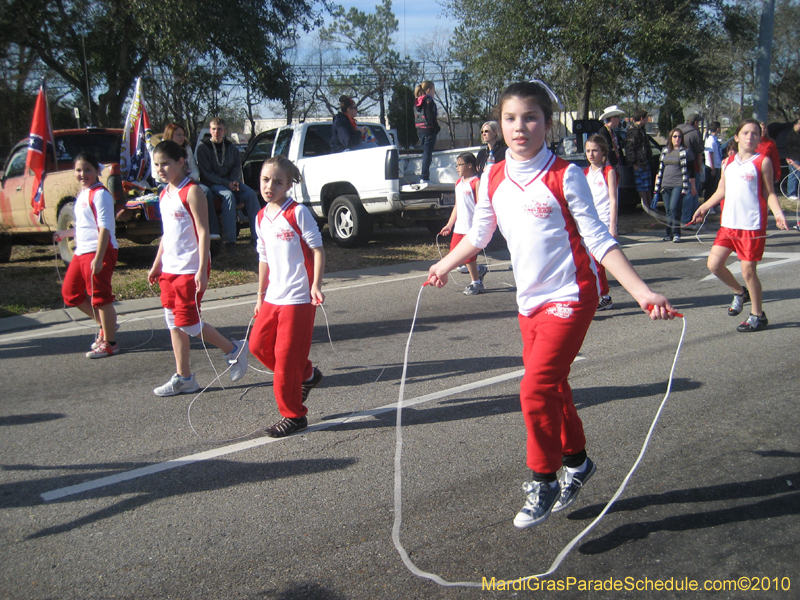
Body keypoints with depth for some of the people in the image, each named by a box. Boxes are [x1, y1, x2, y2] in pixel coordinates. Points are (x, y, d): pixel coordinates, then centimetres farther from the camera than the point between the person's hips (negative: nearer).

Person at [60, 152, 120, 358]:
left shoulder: (100, 194, -14)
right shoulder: (83, 194, 14)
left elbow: (104, 228, -21)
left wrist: (98, 258, -25)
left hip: (99, 252, -10)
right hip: (81, 252, 10)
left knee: (100, 297, -3)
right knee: (70, 292, 16)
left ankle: (110, 343, 9)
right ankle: (105, 326, 29)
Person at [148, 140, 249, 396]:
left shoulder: (191, 191, -12)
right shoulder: (165, 194, 12)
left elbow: (203, 231, -16)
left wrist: (202, 270, -21)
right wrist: (157, 264, 18)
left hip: (190, 269, -8)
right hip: (169, 269, 8)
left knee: (186, 322, -6)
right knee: (173, 322, 9)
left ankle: (233, 349, 14)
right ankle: (183, 378, 17)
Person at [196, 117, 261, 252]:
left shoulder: (231, 147, 12)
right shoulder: (203, 147, -1)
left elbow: (237, 166, 12)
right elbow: (206, 172, -8)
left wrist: (234, 181, -11)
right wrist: (226, 184, -19)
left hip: (230, 181, 4)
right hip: (212, 183, -4)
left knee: (251, 194, -21)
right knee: (229, 196, -34)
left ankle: (256, 235, -20)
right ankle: (229, 239, -37)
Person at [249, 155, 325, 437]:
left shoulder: (298, 213, -11)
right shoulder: (262, 217, 9)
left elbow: (317, 248, -10)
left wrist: (316, 284, -19)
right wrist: (260, 294, 20)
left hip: (298, 297, -7)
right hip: (273, 297, 8)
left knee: (286, 356, -4)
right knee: (258, 344, 10)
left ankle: (294, 415, 12)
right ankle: (307, 375, 31)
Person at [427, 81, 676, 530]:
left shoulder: (565, 176, -12)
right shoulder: (494, 180, 2)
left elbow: (599, 240, -11)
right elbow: (479, 234, 19)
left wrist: (643, 292, -18)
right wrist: (445, 265, 30)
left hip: (570, 296, -6)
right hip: (530, 301, 6)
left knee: (537, 388, -13)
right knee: (552, 388, 15)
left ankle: (544, 483, 5)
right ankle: (577, 462, 36)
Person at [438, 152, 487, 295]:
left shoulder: (476, 182, -10)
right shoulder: (458, 183, 14)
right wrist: (449, 225, 18)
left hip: (471, 227, -8)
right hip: (459, 227, 8)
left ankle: (476, 283, 15)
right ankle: (478, 270, 27)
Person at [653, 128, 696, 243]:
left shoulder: (686, 151, 3)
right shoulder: (665, 151, 16)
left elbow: (691, 170, 3)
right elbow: (660, 168, 21)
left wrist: (693, 186, 2)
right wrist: (657, 184, 17)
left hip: (679, 185, -5)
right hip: (665, 185, 5)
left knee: (674, 208, -16)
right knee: (668, 210, 5)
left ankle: (676, 233, -10)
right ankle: (669, 233, 12)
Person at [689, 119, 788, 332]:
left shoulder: (763, 161, -1)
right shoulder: (728, 162, 11)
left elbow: (769, 193, 0)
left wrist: (778, 213, -14)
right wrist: (703, 208, 15)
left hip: (752, 225, -5)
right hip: (728, 224, 5)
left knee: (748, 270, 0)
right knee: (714, 264, 0)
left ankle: (758, 316, 18)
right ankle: (740, 293, 29)